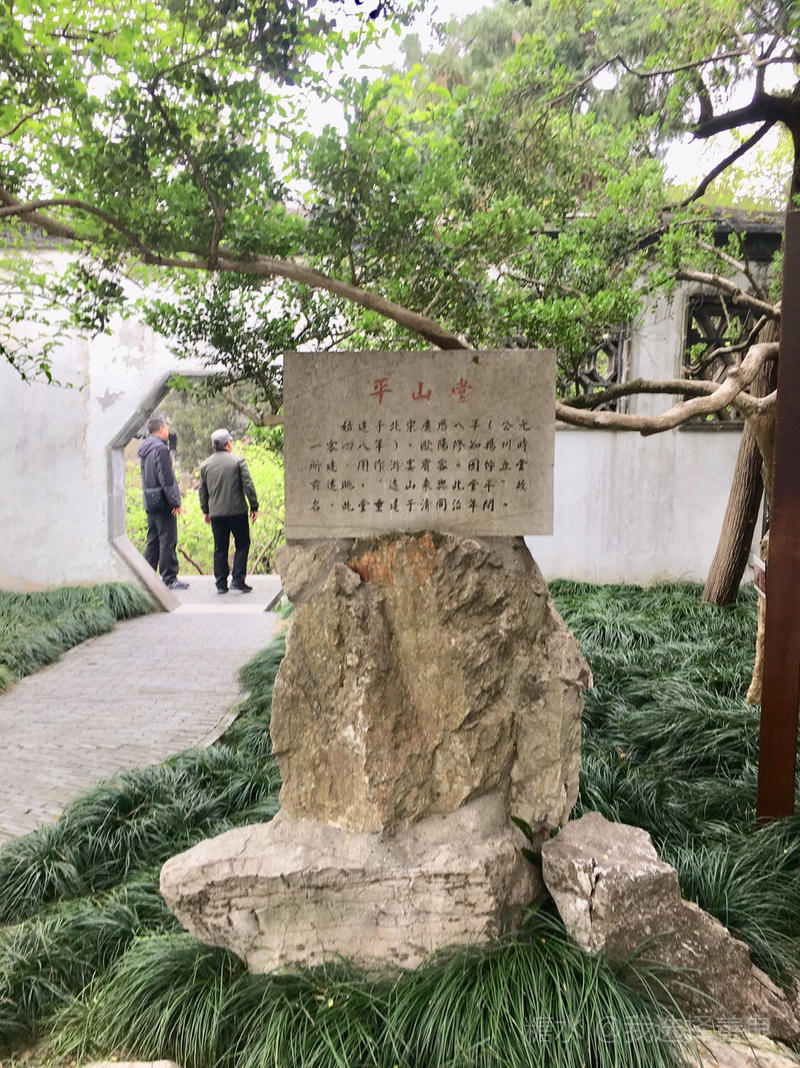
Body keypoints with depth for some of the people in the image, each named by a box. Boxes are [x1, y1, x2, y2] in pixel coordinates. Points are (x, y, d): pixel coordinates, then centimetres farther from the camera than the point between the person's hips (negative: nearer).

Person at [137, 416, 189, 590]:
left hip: (149, 501, 9)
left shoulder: (144, 448, 15)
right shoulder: (160, 448, -15)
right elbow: (166, 479, -18)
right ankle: (169, 579, 0)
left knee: (152, 540, 14)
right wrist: (175, 502, -16)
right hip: (162, 501, -9)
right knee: (168, 540, -4)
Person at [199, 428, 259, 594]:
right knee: (242, 545, 8)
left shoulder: (205, 465, 6)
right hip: (237, 511, -3)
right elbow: (248, 485, -7)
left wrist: (205, 511, 21)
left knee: (220, 548, 9)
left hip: (216, 513, 4)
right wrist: (254, 507, 0)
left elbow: (202, 490, 11)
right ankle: (237, 580, 0)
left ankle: (221, 584, 10)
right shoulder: (238, 461, -6)